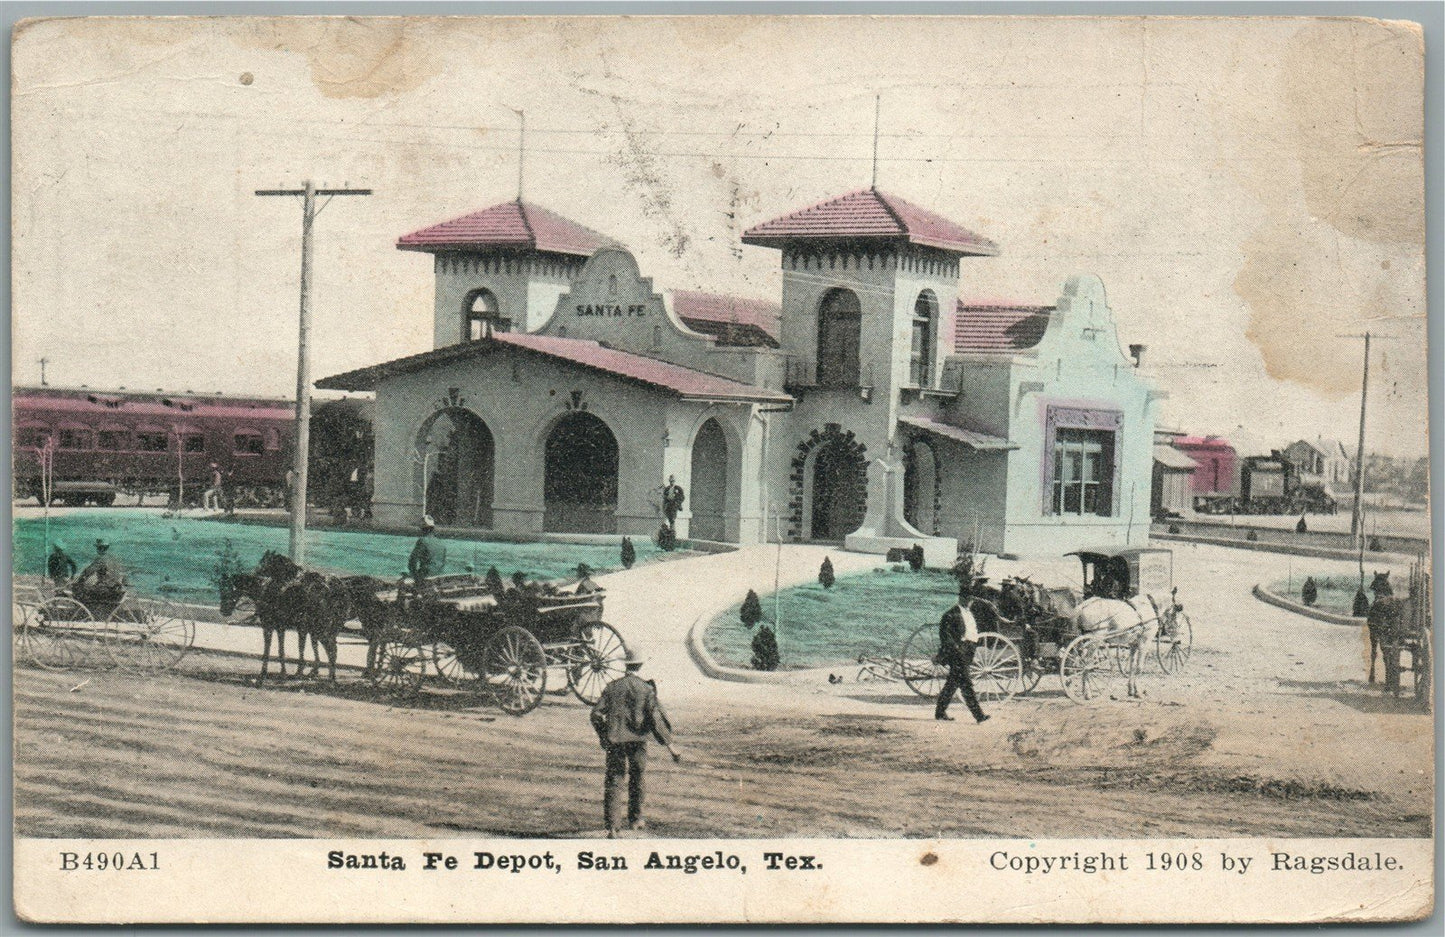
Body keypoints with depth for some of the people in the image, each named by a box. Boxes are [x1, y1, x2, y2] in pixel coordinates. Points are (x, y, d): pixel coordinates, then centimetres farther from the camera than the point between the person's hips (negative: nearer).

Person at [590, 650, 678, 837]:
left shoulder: (612, 687, 5)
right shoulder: (646, 688, -2)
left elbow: (596, 713, 1)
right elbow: (655, 716, -8)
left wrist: (603, 736, 16)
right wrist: (669, 744, -6)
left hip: (615, 740, 1)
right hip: (637, 739, -1)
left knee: (614, 781, 1)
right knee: (637, 779, 18)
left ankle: (612, 827, -10)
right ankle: (635, 819, 30)